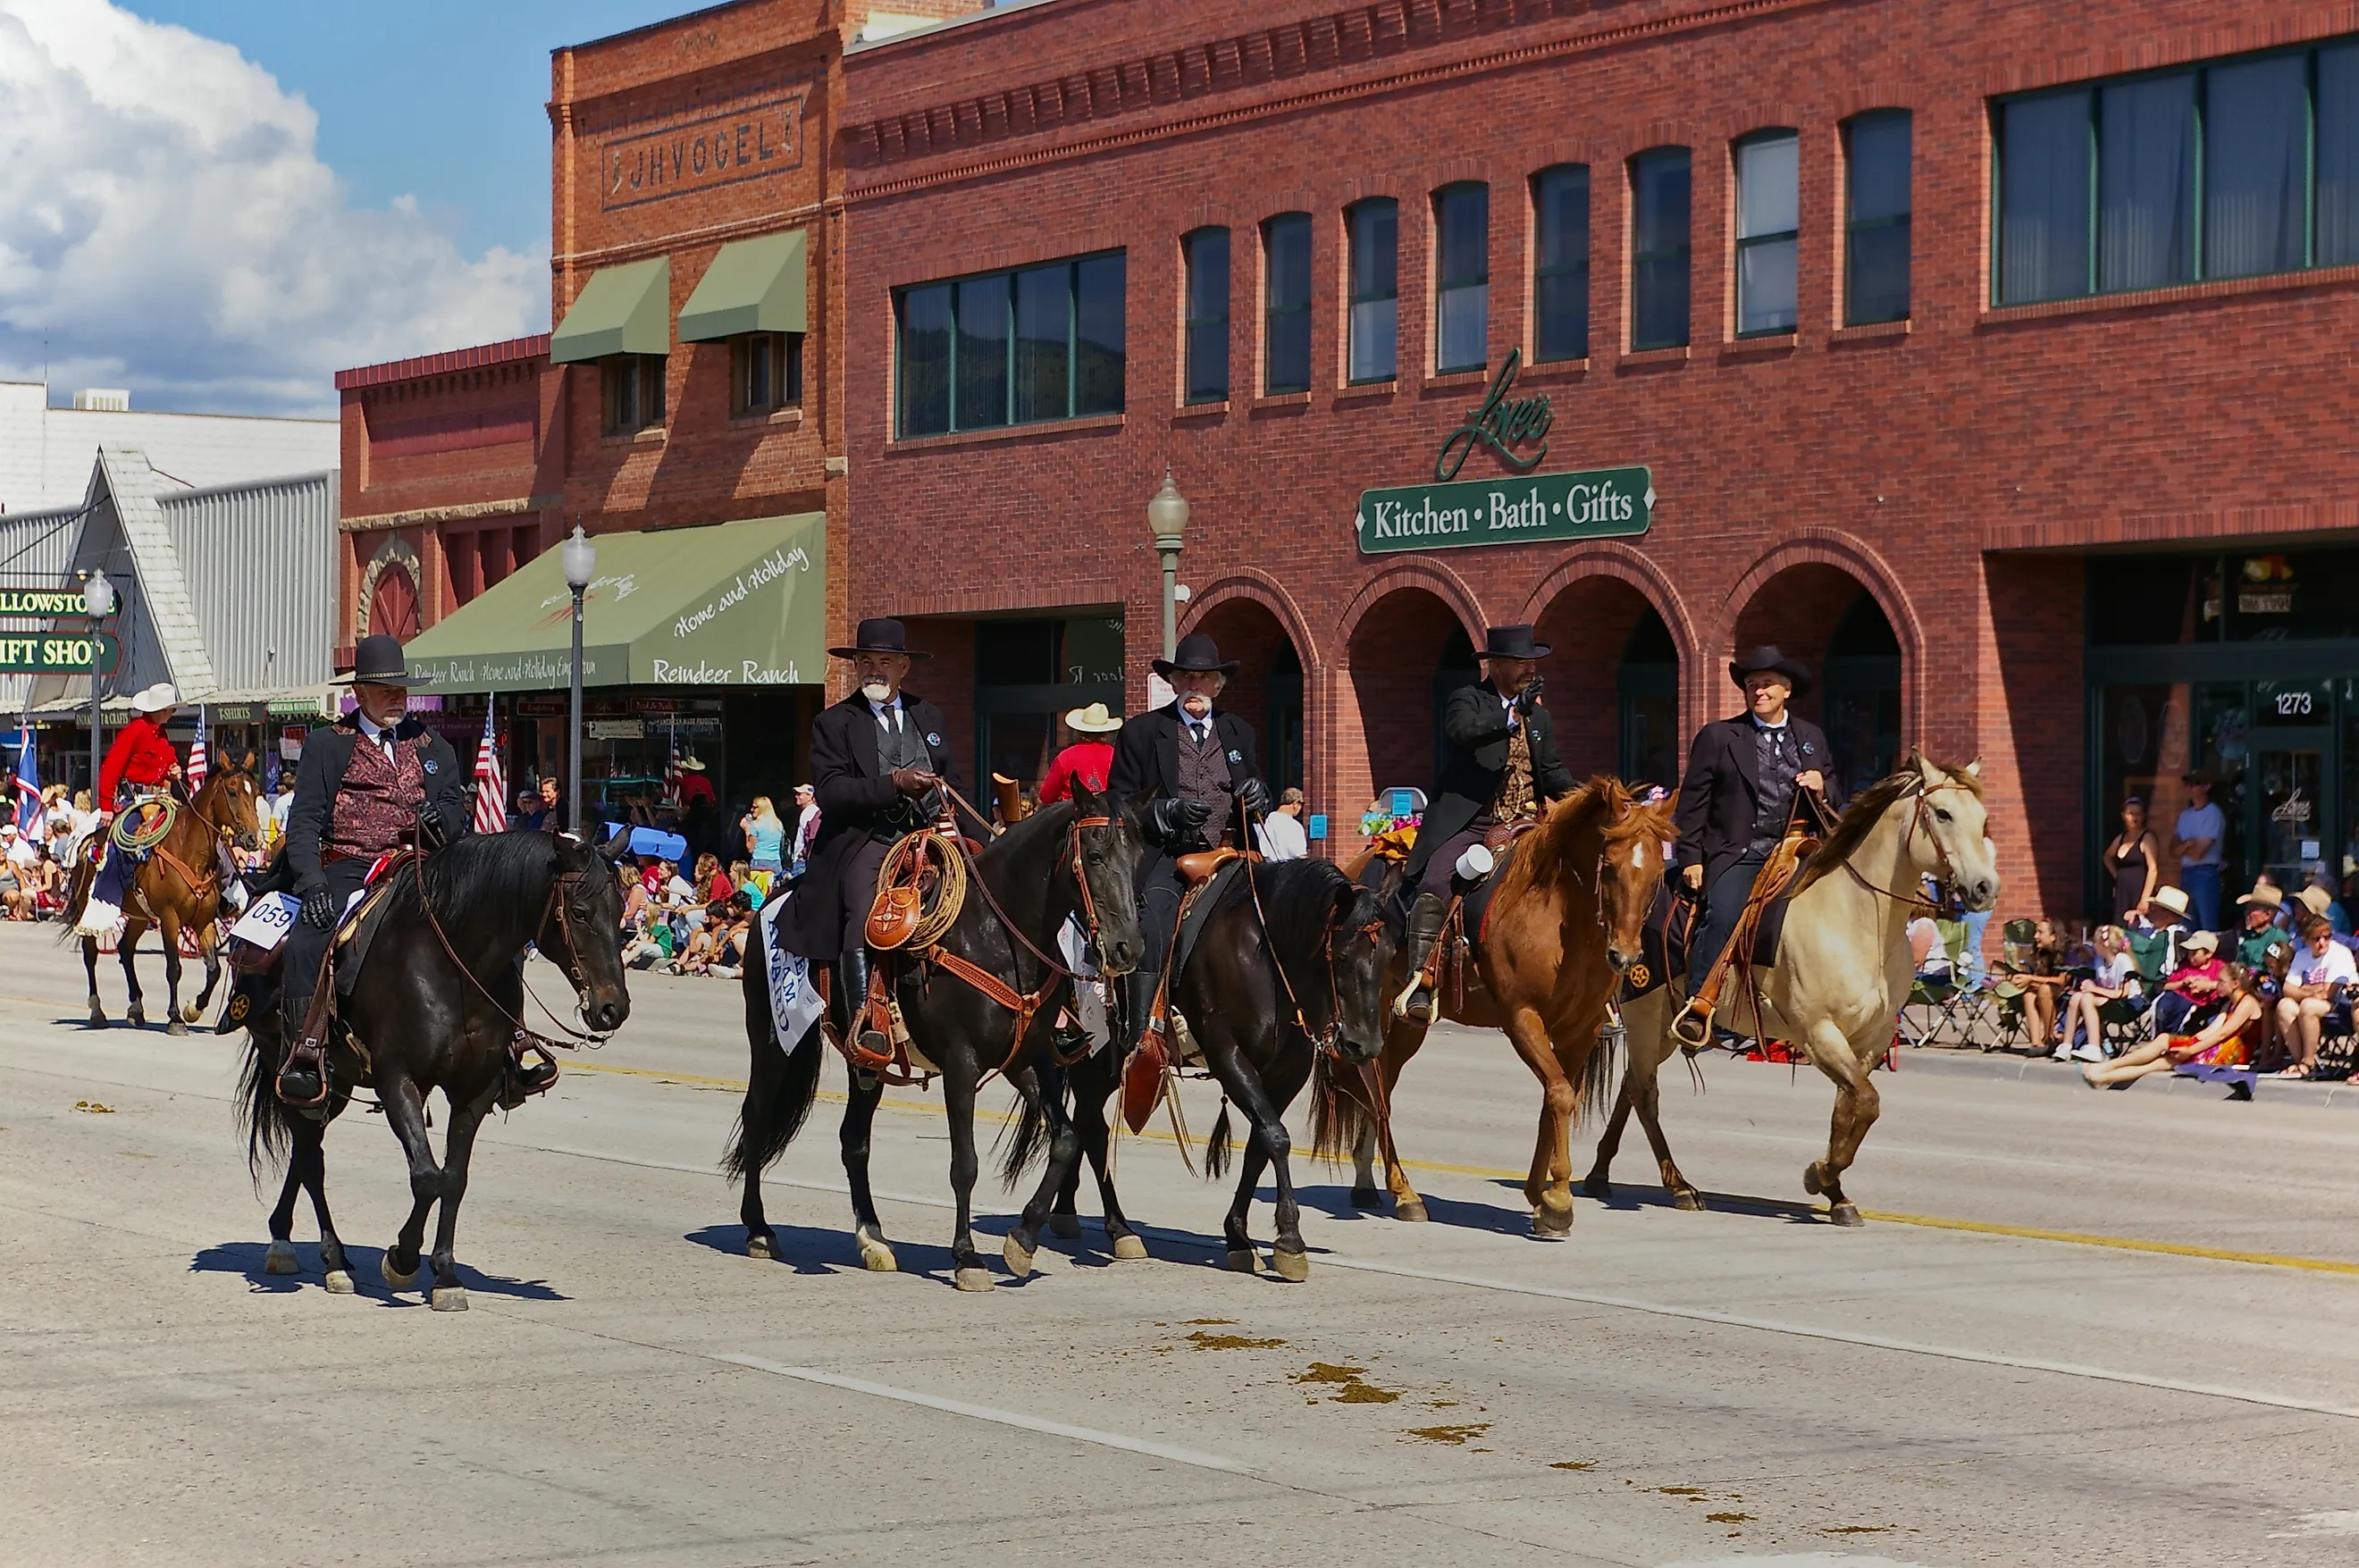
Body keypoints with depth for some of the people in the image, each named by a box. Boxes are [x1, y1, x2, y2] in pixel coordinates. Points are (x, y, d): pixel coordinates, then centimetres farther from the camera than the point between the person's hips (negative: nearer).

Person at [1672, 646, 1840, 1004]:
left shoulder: (1812, 738, 17)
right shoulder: (1717, 737, 6)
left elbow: (1833, 808, 21)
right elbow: (1692, 803, 3)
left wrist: (1822, 790, -2)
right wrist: (1691, 859, -4)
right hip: (1737, 856, -4)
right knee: (1723, 918, -24)